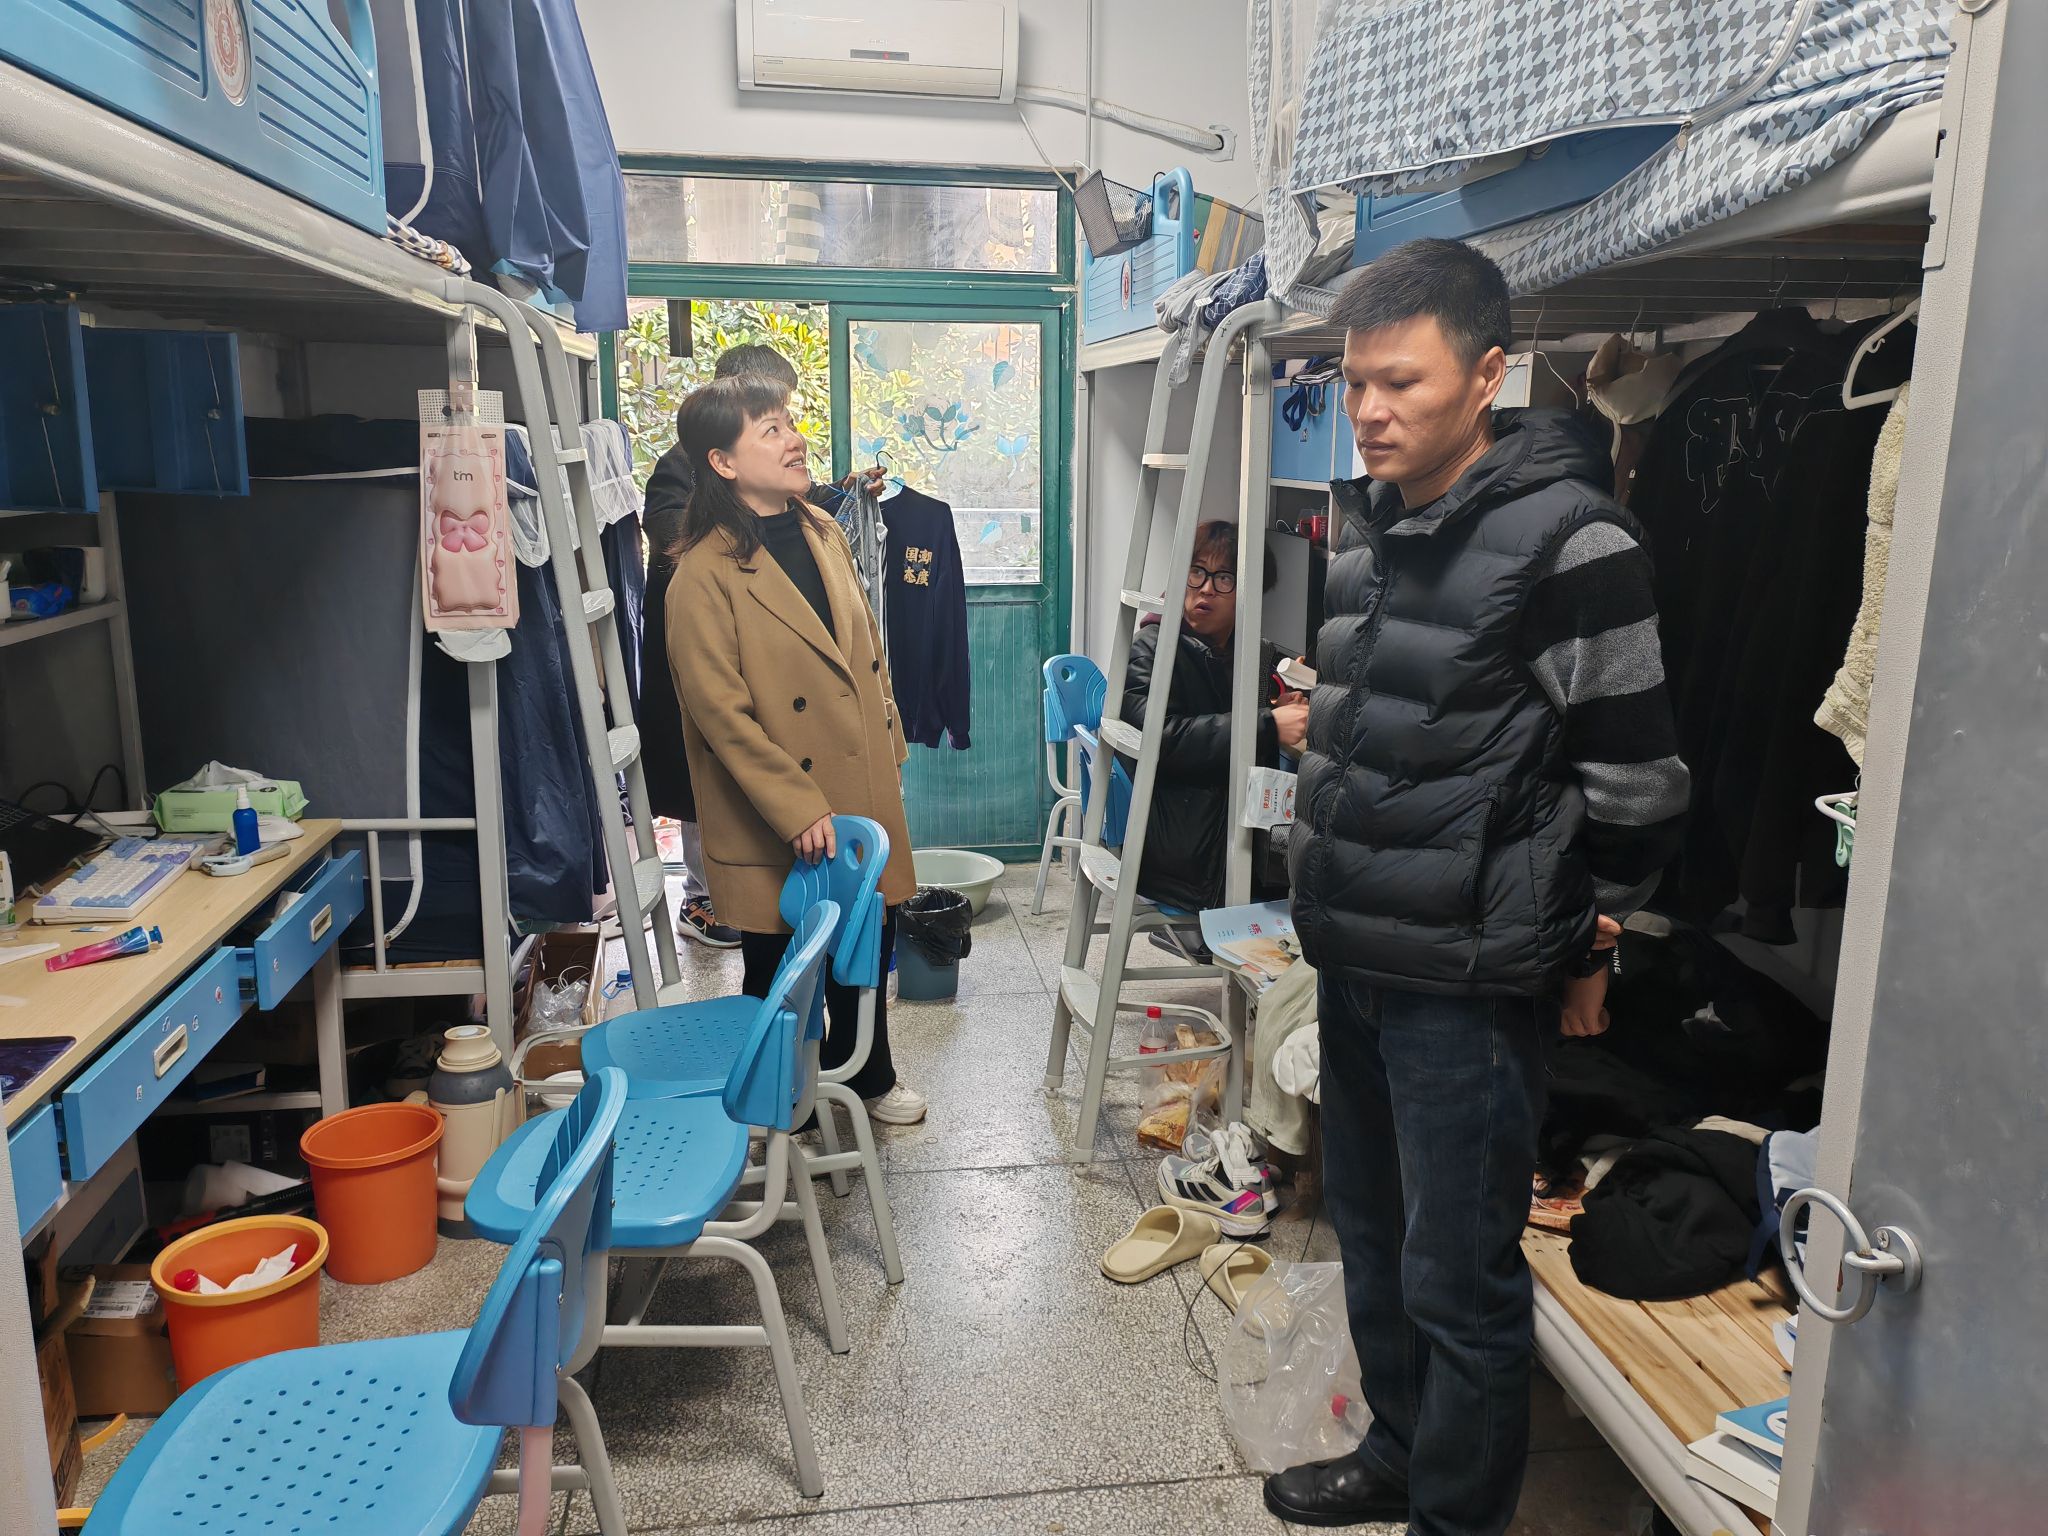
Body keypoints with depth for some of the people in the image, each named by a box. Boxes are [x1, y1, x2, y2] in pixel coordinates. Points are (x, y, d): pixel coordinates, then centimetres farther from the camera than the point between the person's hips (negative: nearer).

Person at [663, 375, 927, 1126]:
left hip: (861, 794, 7)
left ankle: (869, 1079, 43)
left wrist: (891, 748, 12)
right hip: (774, 825, -6)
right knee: (781, 978, 11)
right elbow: (722, 715, -20)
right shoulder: (705, 574, -18)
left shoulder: (824, 534, 5)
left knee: (867, 950, 21)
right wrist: (799, 810, -21)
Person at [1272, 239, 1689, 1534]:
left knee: (1458, 1277, 6)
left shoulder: (1567, 539, -16)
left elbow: (1638, 781, -12)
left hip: (1466, 981, -8)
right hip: (1354, 954, 8)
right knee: (1373, 1234, 21)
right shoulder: (1377, 527, 9)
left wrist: (1584, 944, -3)